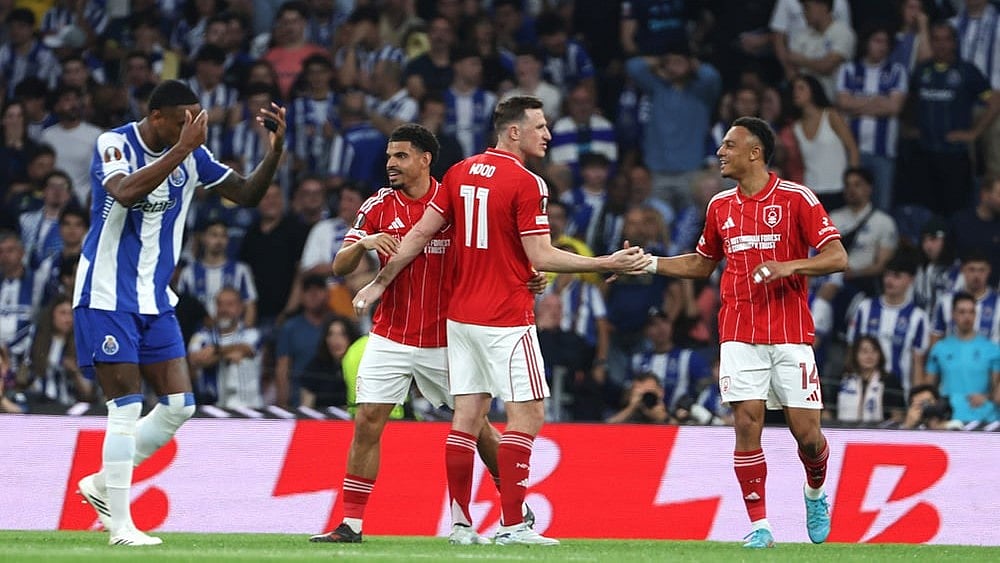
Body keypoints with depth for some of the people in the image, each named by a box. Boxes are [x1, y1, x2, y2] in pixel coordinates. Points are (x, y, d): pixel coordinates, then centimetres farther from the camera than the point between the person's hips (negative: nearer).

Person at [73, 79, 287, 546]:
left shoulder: (192, 155, 4)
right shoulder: (114, 144, -13)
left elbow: (246, 194, 9)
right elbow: (126, 192, -34)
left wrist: (275, 151, -7)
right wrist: (182, 148, -36)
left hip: (155, 299, 7)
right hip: (106, 297, -7)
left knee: (179, 405, 3)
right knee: (127, 407, -9)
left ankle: (102, 484, 18)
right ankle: (120, 525, -2)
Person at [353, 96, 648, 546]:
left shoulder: (460, 173, 8)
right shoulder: (526, 184, -12)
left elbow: (421, 233, 9)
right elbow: (541, 257, -15)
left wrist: (381, 281, 18)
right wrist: (609, 264, -11)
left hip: (461, 315, 7)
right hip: (506, 319, -7)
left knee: (468, 415, 8)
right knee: (527, 415, -4)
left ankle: (460, 521, 9)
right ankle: (512, 524, -10)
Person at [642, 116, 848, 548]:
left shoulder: (796, 198, -5)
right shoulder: (720, 205, 11)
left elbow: (837, 257, -8)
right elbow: (702, 264, 25)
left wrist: (788, 266, -23)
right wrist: (649, 264, 14)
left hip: (790, 334, -3)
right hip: (739, 335, 3)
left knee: (806, 432, -3)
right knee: (747, 423, -9)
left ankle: (815, 491, 29)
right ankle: (759, 525, -3)